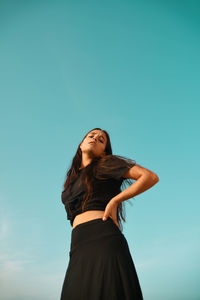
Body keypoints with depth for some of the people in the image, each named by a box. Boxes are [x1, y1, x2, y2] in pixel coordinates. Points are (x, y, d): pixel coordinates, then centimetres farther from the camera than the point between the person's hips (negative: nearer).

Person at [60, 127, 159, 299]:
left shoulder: (106, 163, 10)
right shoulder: (72, 179, 27)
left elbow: (151, 177, 1)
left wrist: (114, 201, -4)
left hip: (104, 239, -5)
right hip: (79, 249, 5)